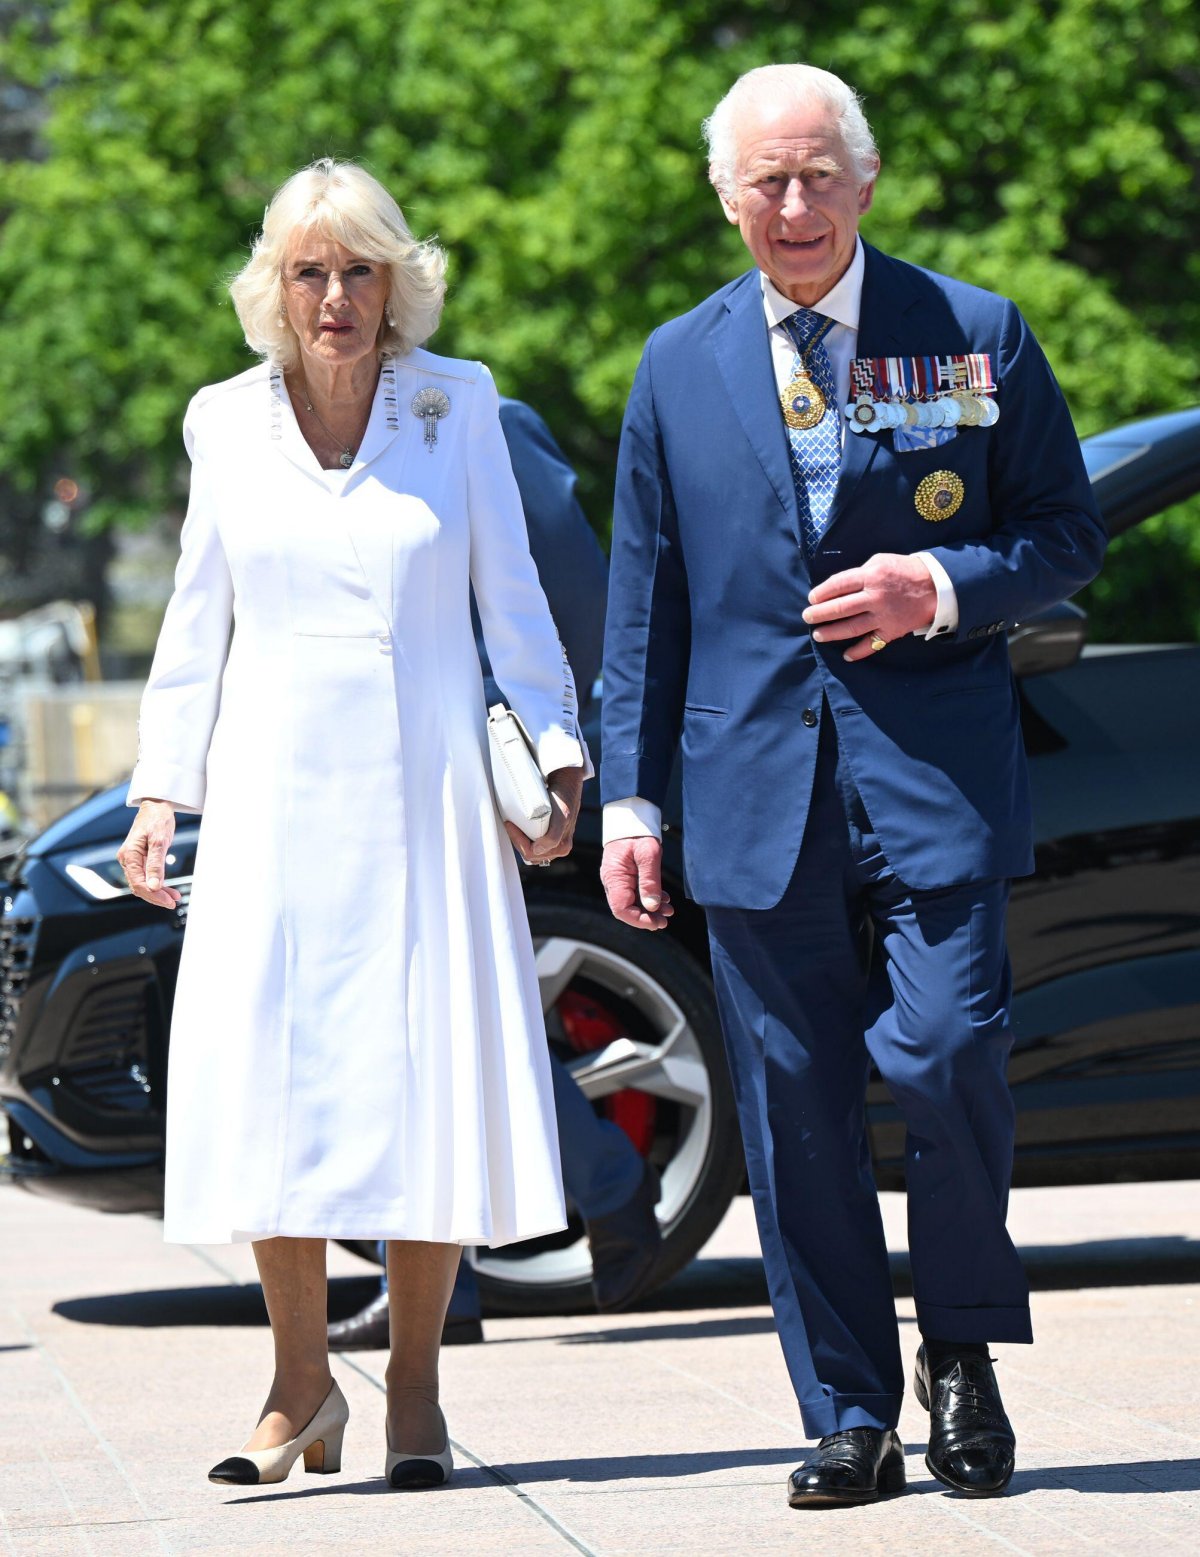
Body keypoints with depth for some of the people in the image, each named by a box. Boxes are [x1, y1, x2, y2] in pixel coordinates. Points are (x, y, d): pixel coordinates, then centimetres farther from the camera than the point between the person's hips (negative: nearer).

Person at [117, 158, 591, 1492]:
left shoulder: (458, 404, 3)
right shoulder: (225, 423, 7)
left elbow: (511, 599, 6)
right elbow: (196, 622, 12)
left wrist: (555, 750, -2)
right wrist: (159, 790, 8)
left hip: (424, 790, -1)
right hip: (274, 793, 1)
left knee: (429, 1073, -4)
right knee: (268, 1077, -5)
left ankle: (414, 1391, 6)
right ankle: (300, 1385, 6)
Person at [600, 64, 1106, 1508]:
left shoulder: (976, 337, 5)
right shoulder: (679, 369, 11)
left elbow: (1067, 532, 8)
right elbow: (643, 600, 13)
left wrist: (944, 589, -12)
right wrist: (631, 798, 8)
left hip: (932, 776, -2)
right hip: (759, 785, 2)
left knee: (943, 1055, -14)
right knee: (794, 1108, 3)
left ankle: (963, 1351, 10)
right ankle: (849, 1422, 11)